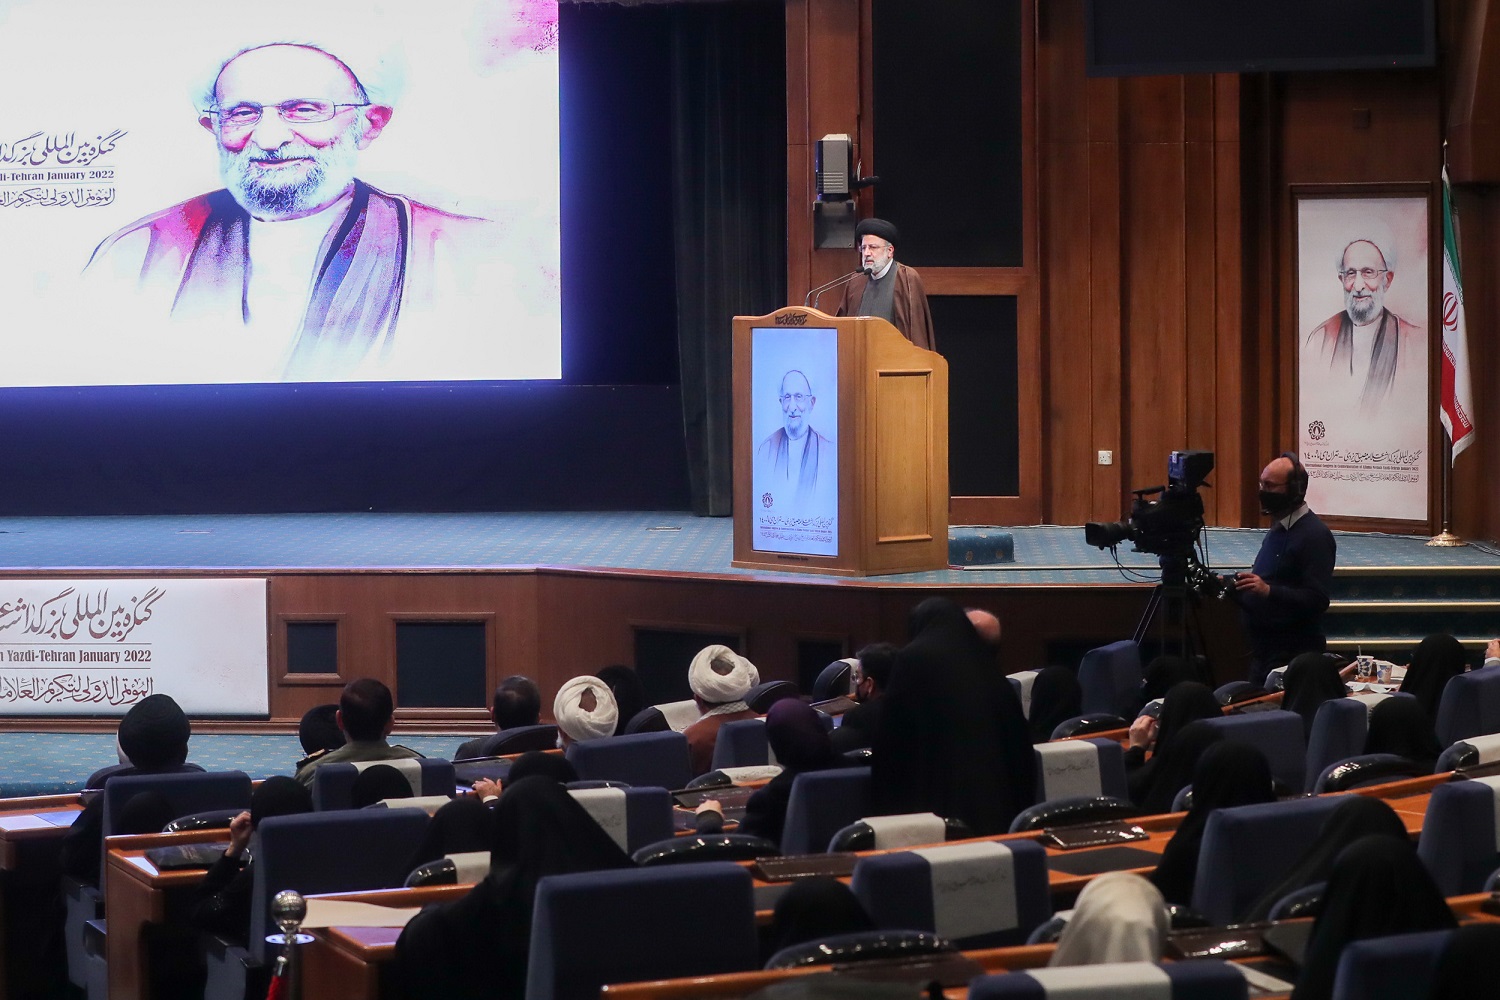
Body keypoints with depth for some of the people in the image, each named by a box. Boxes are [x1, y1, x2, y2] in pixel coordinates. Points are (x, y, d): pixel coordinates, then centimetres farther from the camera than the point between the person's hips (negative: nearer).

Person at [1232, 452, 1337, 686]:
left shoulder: (1315, 535, -15)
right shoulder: (1279, 528, 15)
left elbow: (1317, 599, -23)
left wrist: (1268, 590, -32)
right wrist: (1235, 586, 9)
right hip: (1264, 649, 9)